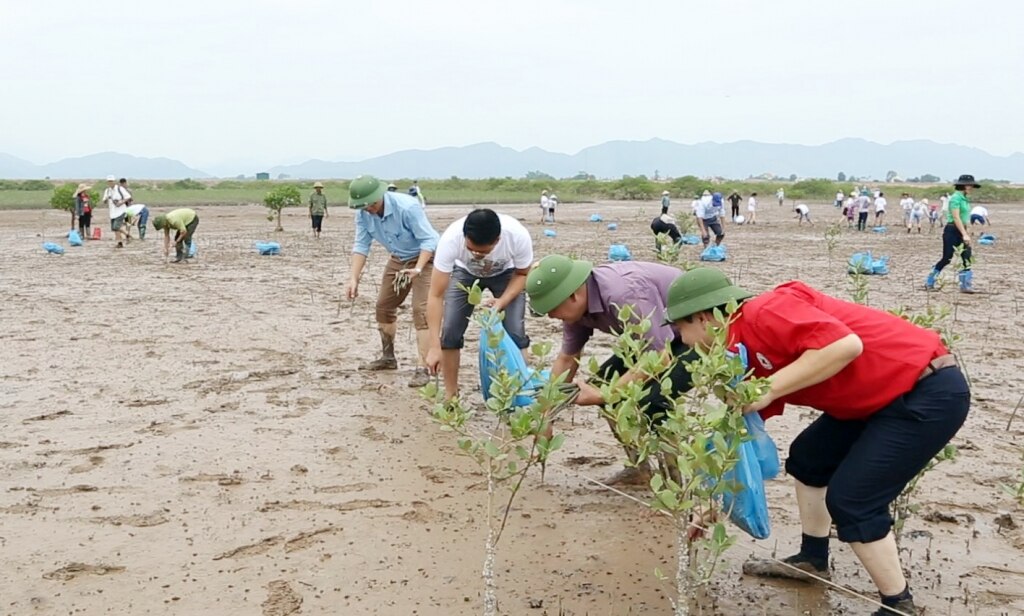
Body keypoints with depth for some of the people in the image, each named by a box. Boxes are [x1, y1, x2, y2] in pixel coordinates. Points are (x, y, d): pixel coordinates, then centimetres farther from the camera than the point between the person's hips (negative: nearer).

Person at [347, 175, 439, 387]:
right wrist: (354, 278, -18)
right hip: (398, 259, 7)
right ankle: (388, 357, 31)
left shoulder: (407, 207, -34)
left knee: (421, 310, -18)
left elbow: (428, 240, -29)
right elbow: (361, 245, -8)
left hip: (425, 257, -7)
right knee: (384, 306, 12)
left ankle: (422, 369, -18)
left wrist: (418, 269, -41)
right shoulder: (363, 213, -14)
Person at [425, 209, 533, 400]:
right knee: (450, 332, -11)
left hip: (506, 273, 0)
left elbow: (522, 274, -16)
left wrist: (502, 302, -34)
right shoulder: (451, 239, -41)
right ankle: (450, 396, 5)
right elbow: (436, 295, -36)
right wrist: (435, 347, -42)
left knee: (515, 333, -14)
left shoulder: (519, 236, -39)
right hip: (464, 272, 0)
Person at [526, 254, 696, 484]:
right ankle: (640, 468, 13)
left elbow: (660, 359, -33)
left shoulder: (625, 295, -35)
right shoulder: (577, 304, -8)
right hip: (657, 338, 9)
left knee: (650, 399, -26)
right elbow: (566, 360, 5)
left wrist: (602, 396, -29)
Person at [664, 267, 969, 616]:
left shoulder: (764, 313, -21)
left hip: (930, 390, -10)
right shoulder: (748, 354, 8)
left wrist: (769, 389, -27)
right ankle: (812, 560, 34)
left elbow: (847, 345, -34)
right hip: (886, 394, 10)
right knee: (807, 458, 18)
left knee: (850, 498, -9)